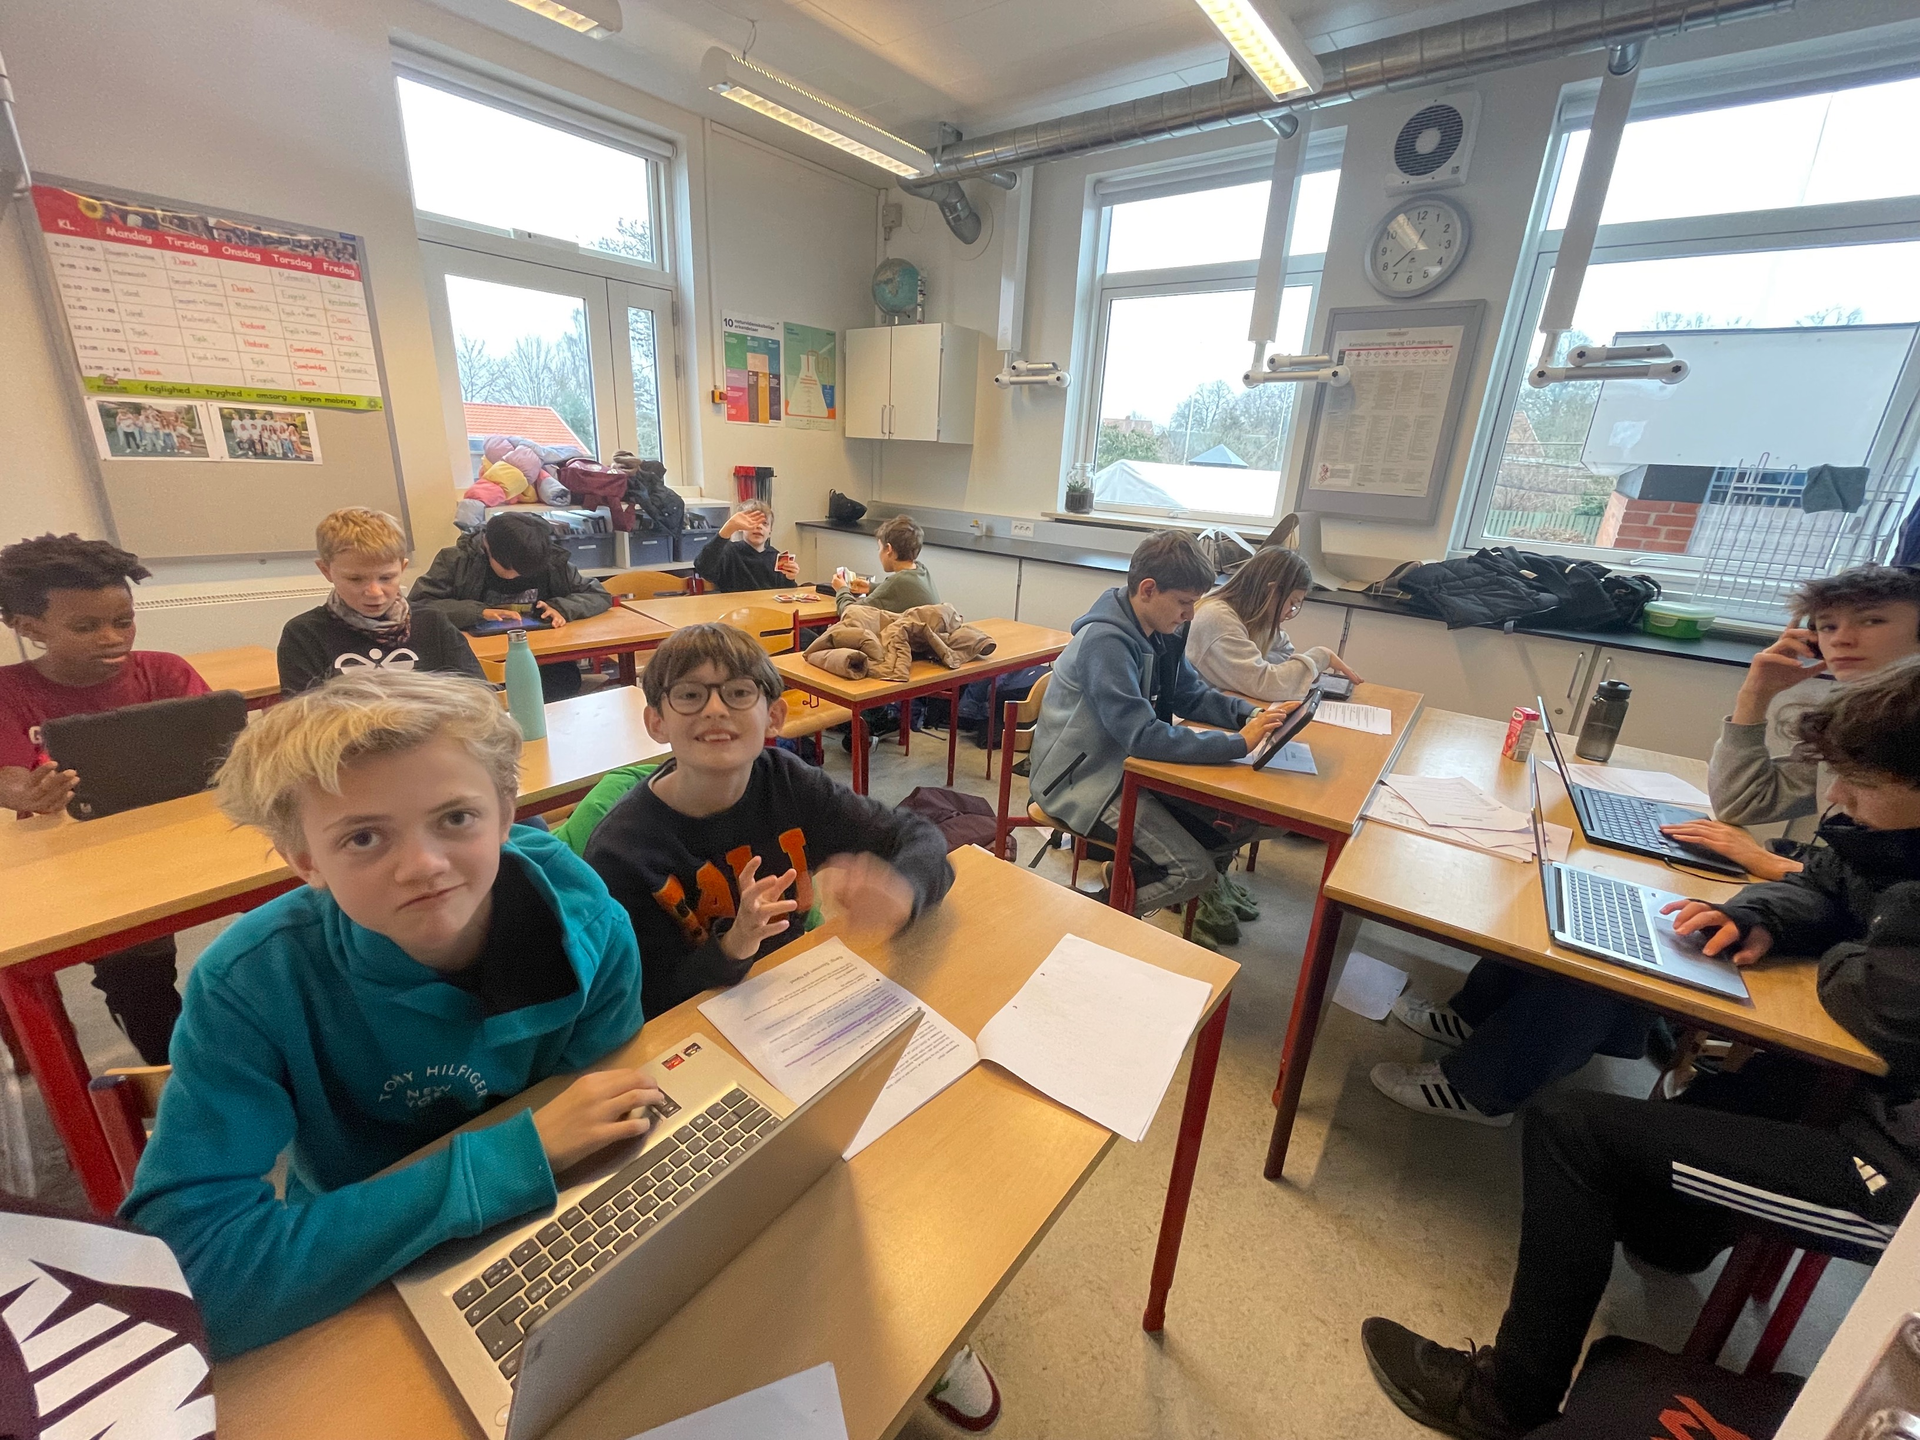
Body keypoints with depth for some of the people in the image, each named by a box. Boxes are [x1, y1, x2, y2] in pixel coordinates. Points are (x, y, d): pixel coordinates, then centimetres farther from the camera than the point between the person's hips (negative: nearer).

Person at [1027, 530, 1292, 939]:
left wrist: (1252, 715, -3)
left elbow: (1193, 695, 15)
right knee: (1195, 873, -15)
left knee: (1245, 820, 2)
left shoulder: (1158, 633, 4)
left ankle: (1130, 871, 12)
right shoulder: (1106, 641, -23)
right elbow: (1143, 736, -29)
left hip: (1131, 765, 9)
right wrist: (1239, 743, -25)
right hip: (1085, 781, -9)